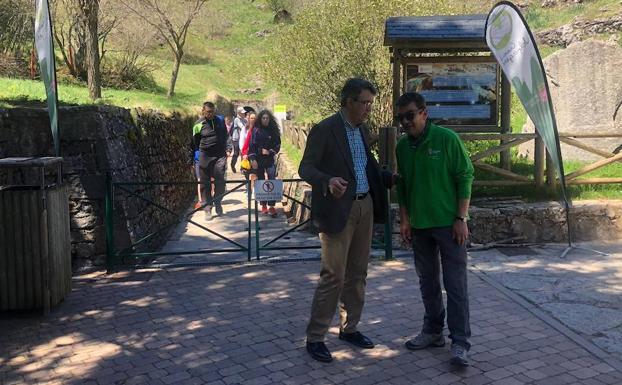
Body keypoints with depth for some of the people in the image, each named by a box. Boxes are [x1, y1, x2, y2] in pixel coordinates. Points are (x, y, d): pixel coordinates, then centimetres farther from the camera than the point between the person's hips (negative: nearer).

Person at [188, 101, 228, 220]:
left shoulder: (220, 120, 7)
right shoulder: (199, 124, -1)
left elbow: (225, 136, 21)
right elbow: (195, 143, 9)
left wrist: (225, 150, 17)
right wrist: (196, 155, 8)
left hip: (219, 156, 1)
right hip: (205, 157, -1)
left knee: (220, 181, -8)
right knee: (205, 184, 2)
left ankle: (218, 203, 15)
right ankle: (207, 208, 8)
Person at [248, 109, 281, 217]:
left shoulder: (273, 130, 5)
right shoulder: (256, 130, 0)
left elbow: (277, 145, 8)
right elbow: (252, 145, -3)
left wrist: (270, 151, -8)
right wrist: (253, 159, -11)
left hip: (270, 160, 0)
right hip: (258, 160, 0)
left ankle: (271, 206, -11)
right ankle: (263, 205, 17)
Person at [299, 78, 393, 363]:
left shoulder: (362, 129, 14)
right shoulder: (325, 130, -11)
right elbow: (305, 168, -14)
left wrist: (393, 179, 10)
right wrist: (328, 182, -33)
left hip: (364, 206, 8)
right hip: (338, 210, -8)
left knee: (357, 273, 13)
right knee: (333, 276, -6)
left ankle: (349, 327, 27)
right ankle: (315, 337, 6)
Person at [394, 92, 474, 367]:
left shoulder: (446, 139, -10)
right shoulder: (402, 147, 5)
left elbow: (465, 177, -9)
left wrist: (461, 218, -13)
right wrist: (404, 219, 7)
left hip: (448, 224, -5)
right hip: (419, 226, 6)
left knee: (455, 284, -3)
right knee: (428, 282, 14)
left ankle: (460, 342, 2)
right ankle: (433, 331, 28)